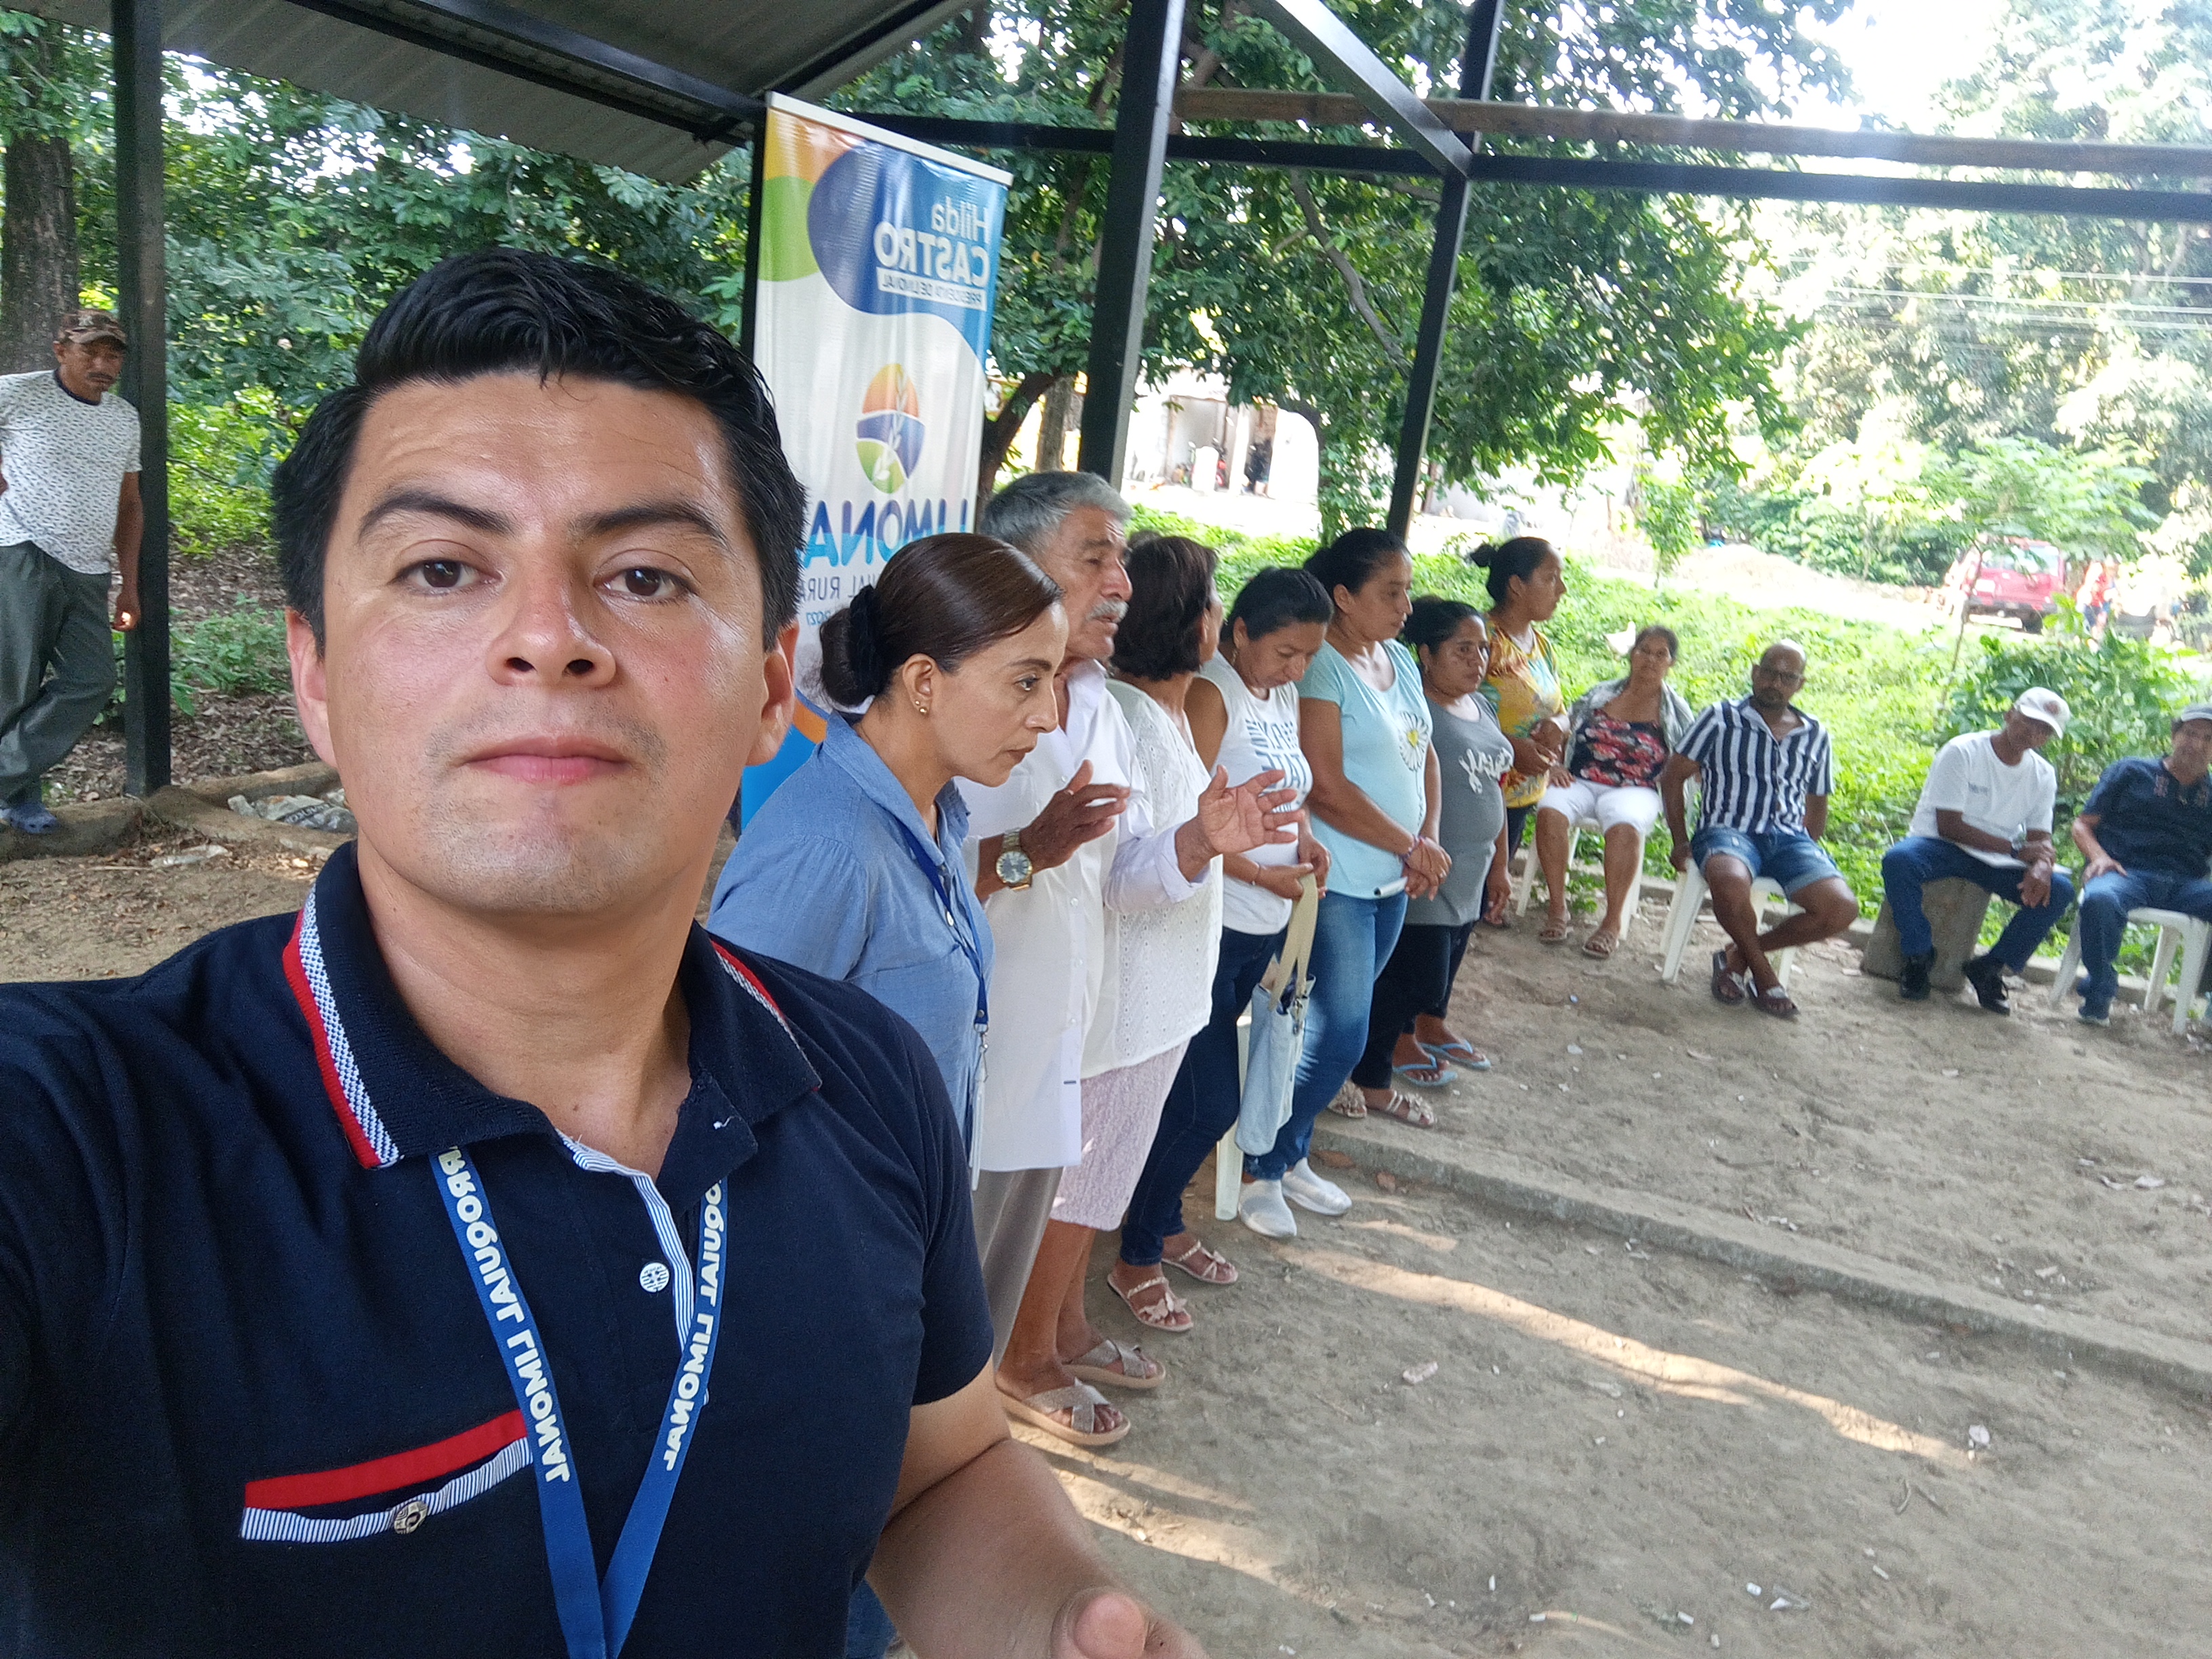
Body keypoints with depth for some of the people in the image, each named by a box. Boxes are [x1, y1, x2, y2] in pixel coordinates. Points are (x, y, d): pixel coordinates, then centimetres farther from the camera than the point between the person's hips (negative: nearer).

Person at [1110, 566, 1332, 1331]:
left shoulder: (1283, 695, 12)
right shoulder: (1210, 695, -15)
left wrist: (1306, 835, 4)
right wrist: (1265, 874, -19)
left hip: (1262, 928, 8)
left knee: (1194, 1093, 18)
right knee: (1209, 1102, -3)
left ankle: (1164, 1225, 34)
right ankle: (1136, 1260, 14)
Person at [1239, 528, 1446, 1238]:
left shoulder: (1400, 660, 12)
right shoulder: (1320, 668, -14)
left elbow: (1423, 756, 18)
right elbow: (1327, 789, -19)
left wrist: (1429, 840, 1)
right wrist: (1412, 846, -11)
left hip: (1393, 883, 8)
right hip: (1339, 881, -8)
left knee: (1339, 1028, 13)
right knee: (1339, 1034, -7)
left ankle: (1290, 1155, 28)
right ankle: (1261, 1170, 11)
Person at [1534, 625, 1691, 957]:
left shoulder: (1675, 712, 13)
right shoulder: (1599, 695, 16)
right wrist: (1554, 766, 0)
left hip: (1634, 792, -2)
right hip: (1580, 781, 2)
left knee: (1624, 826, -38)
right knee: (1550, 811, -33)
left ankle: (1614, 921, -28)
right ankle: (1557, 908, -22)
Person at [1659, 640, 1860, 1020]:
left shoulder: (1815, 736, 17)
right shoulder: (1720, 719, 7)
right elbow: (1673, 776, 7)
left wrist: (1808, 854, 11)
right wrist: (1680, 841, 0)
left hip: (1789, 839, 4)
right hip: (1729, 831, -4)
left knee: (1842, 909, -23)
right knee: (1731, 883, -40)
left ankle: (1738, 955, -4)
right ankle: (1763, 972, -11)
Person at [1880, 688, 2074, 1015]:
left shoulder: (2043, 776, 5)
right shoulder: (1962, 752, -12)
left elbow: (2040, 839, 1)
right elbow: (1949, 825, -17)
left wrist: (2041, 866, -25)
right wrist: (2016, 849, -21)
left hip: (1996, 863, 5)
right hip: (1941, 846, -5)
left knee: (2059, 890, -19)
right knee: (1898, 861, -37)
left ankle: (1989, 968, -6)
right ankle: (1918, 956, -17)